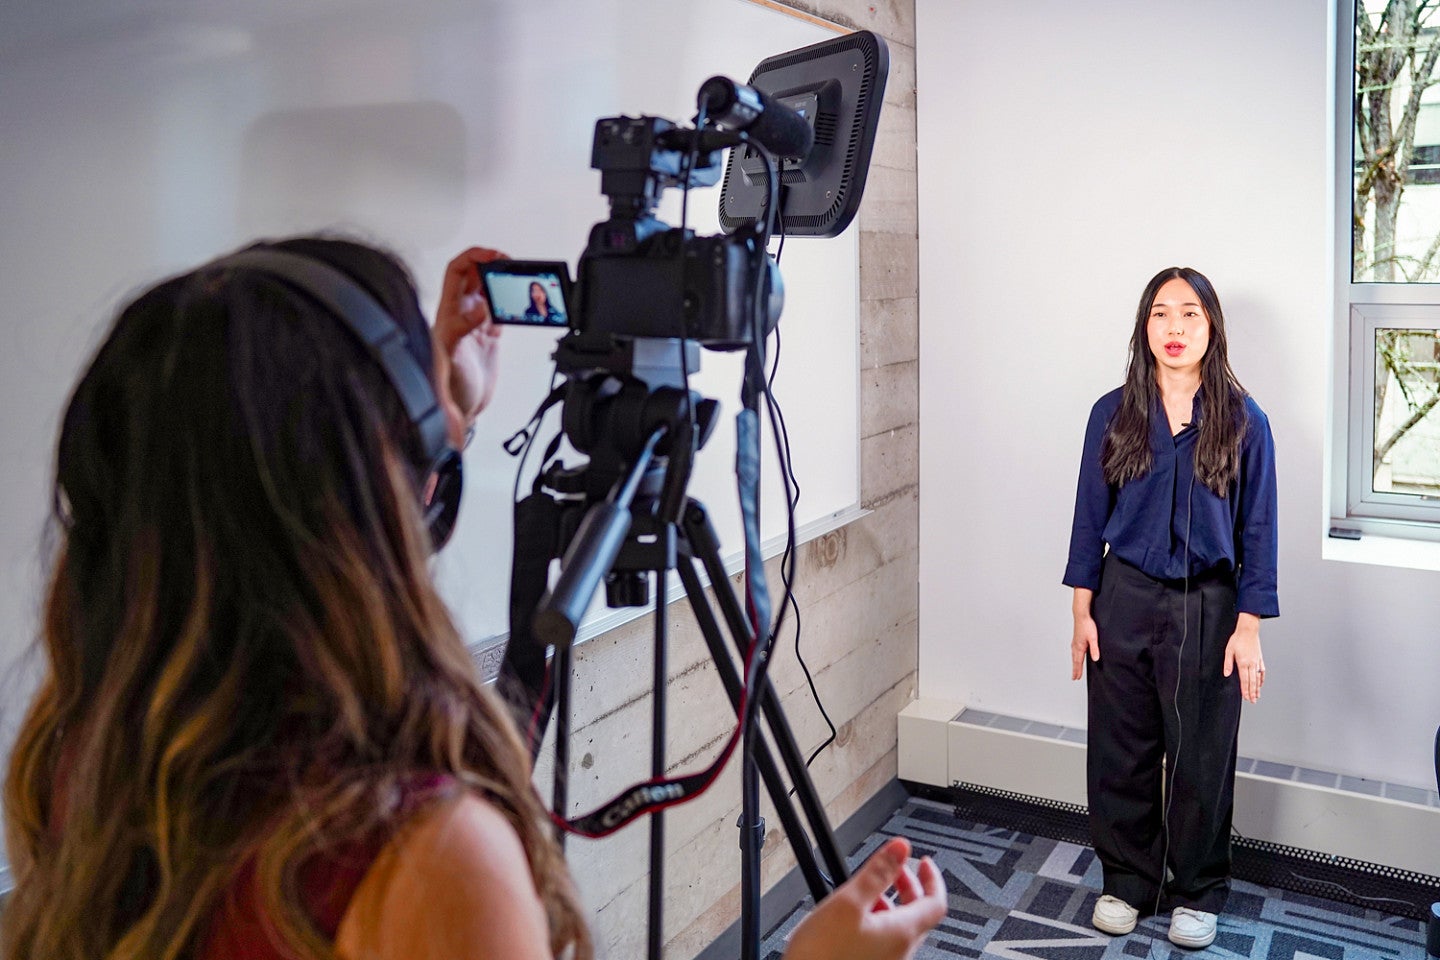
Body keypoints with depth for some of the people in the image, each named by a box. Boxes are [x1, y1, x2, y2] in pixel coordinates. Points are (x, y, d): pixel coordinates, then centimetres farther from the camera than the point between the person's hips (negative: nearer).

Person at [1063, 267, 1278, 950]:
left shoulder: (1243, 421, -3)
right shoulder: (1114, 414, 0)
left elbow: (1257, 529, -1)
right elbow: (1090, 516, 3)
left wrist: (1248, 628, -6)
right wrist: (1083, 611, 0)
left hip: (1206, 609, -1)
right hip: (1124, 601, 1)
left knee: (1201, 757, 9)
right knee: (1121, 750, 10)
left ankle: (1198, 892, 29)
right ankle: (1127, 881, 29)